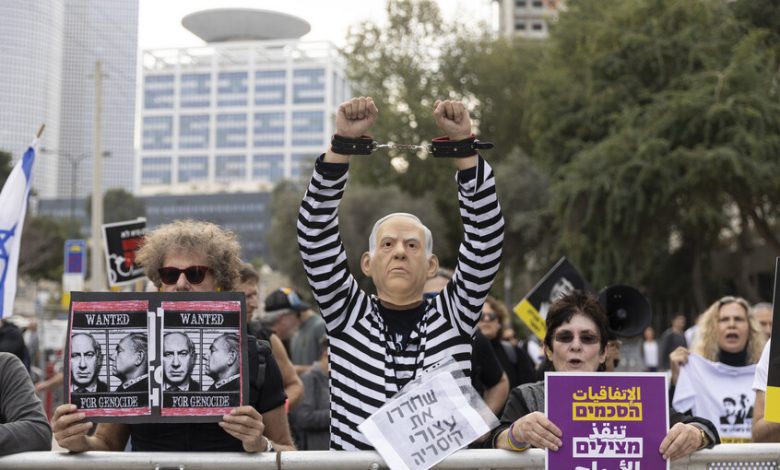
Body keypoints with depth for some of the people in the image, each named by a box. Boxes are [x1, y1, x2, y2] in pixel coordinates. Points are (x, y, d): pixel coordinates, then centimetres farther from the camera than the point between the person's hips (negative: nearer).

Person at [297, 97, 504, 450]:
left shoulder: (453, 317, 7)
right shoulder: (347, 314, 7)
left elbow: (486, 239, -2)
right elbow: (316, 236, -2)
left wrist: (464, 146, -11)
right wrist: (342, 144, -12)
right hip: (351, 452, 0)